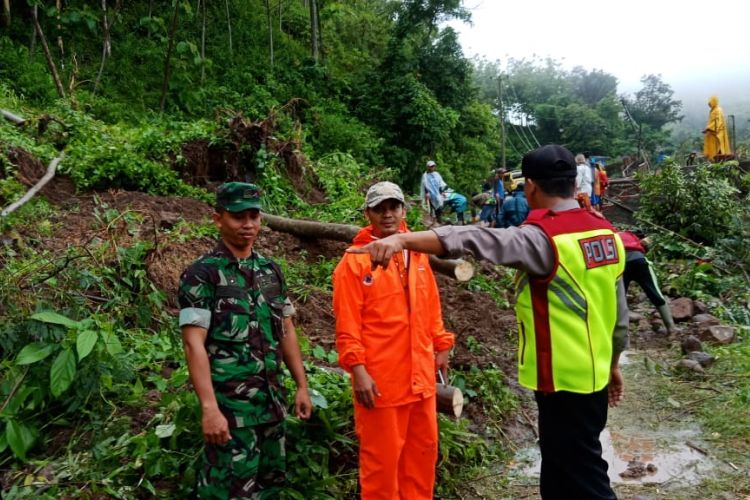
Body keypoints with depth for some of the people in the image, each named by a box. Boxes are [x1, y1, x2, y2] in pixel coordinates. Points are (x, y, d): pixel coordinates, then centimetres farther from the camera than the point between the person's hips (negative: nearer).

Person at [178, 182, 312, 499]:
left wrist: (302, 386, 11)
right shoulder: (201, 275, -9)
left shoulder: (271, 271, 9)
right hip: (229, 405, -6)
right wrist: (209, 408, -21)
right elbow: (194, 345, -15)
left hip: (271, 401, 6)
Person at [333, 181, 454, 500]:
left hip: (421, 375, 6)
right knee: (382, 457, 8)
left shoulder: (417, 254, 8)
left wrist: (441, 346, 15)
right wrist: (358, 370, -17)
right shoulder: (355, 261, -9)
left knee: (424, 449, 18)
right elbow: (347, 324, -12)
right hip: (380, 379, -6)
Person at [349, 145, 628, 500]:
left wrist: (402, 239, -47)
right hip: (594, 375, 8)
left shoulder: (541, 238, -21)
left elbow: (476, 240, -38)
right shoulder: (606, 232, 4)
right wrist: (613, 364, 22)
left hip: (565, 379, -8)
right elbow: (619, 311, 10)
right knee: (560, 471, 22)